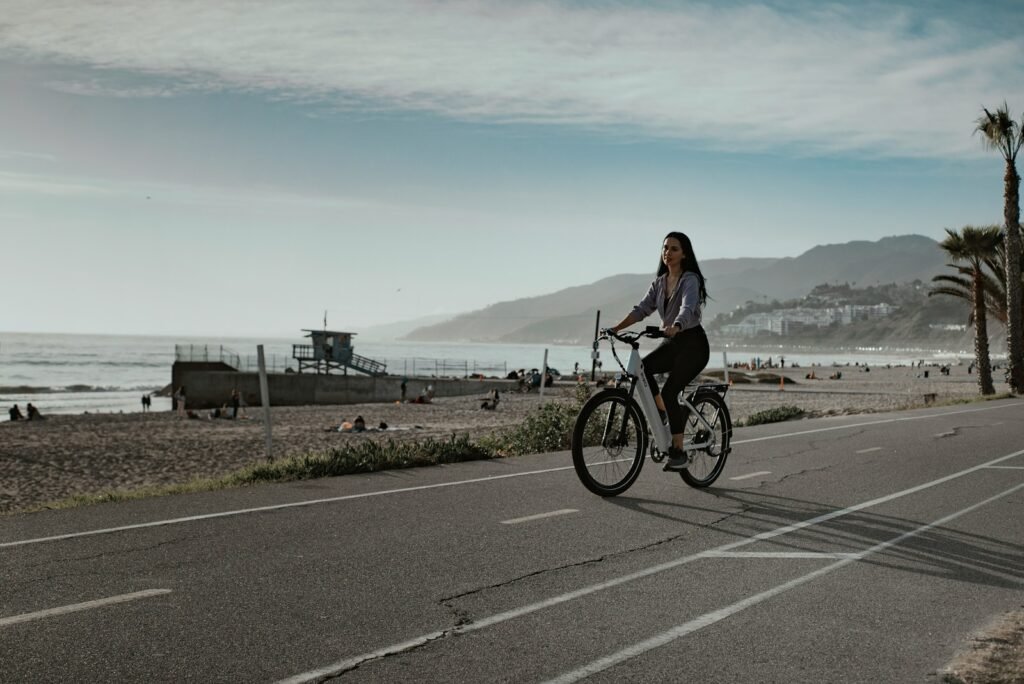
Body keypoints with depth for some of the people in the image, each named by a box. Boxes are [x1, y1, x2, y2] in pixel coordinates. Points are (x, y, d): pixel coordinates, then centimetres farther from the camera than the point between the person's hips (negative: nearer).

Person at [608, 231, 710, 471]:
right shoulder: (660, 281, 8)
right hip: (672, 343, 7)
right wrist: (616, 327, -14)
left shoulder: (690, 280, -14)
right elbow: (642, 309, 0)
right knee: (641, 368, -20)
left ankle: (678, 452, -8)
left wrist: (675, 327, -53)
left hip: (693, 344, -7)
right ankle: (666, 417, -5)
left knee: (669, 392, -18)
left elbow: (687, 309, -33)